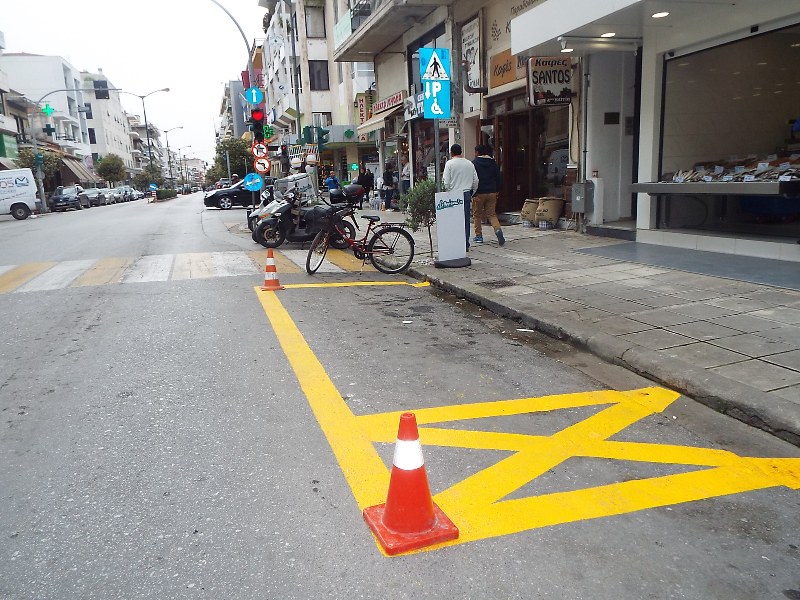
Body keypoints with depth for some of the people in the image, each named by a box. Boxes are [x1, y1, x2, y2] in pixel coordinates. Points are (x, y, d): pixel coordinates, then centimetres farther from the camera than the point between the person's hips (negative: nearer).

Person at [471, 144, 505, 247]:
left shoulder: (474, 163, -6)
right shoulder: (493, 162, 9)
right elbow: (498, 178, 11)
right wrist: (497, 191, 17)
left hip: (479, 193, -4)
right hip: (492, 192, 4)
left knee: (477, 215, 9)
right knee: (491, 214, 8)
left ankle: (478, 236, 11)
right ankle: (498, 229, -16)